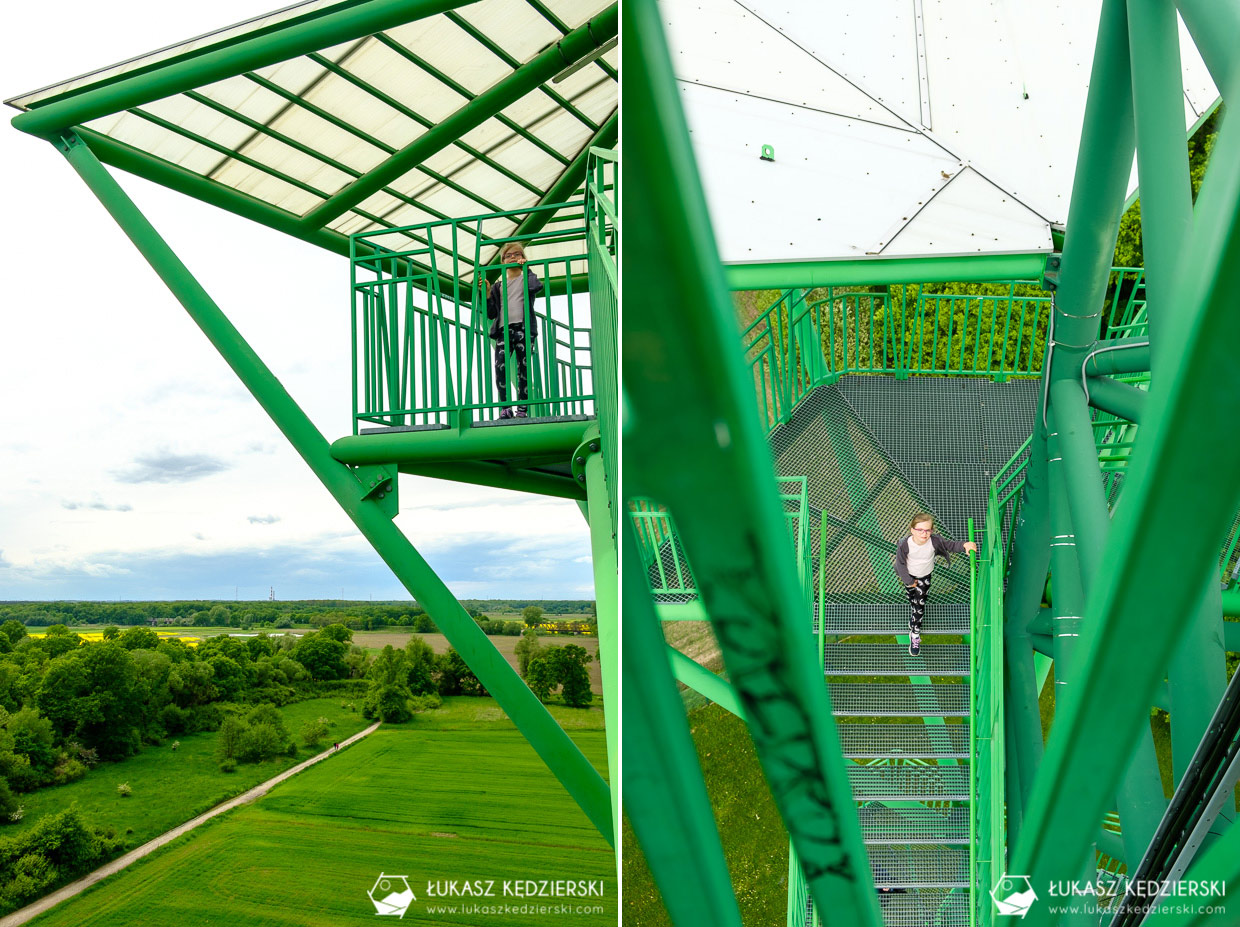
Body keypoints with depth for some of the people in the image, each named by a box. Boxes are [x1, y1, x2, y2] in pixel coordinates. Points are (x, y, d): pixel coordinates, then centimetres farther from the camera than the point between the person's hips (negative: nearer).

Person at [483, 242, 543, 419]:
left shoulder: (527, 277, 15)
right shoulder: (498, 285, 21)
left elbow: (536, 286, -12)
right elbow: (491, 313, 15)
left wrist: (525, 269, 0)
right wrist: (486, 294, 4)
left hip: (523, 328, -2)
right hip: (503, 329, 2)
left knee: (523, 369, -4)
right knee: (500, 367, -16)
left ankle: (522, 409, 1)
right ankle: (505, 407, -7)